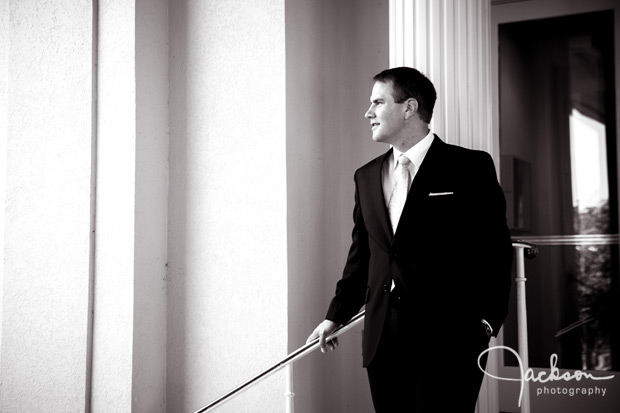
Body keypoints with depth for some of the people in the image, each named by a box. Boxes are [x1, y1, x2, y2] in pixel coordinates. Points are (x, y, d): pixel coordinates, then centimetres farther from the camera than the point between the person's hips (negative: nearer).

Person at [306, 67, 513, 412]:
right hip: (383, 341, 5)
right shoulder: (366, 176, 13)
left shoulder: (470, 167, -3)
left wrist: (486, 321, -11)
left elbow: (495, 250, -4)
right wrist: (337, 315, 13)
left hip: (449, 336, -5)